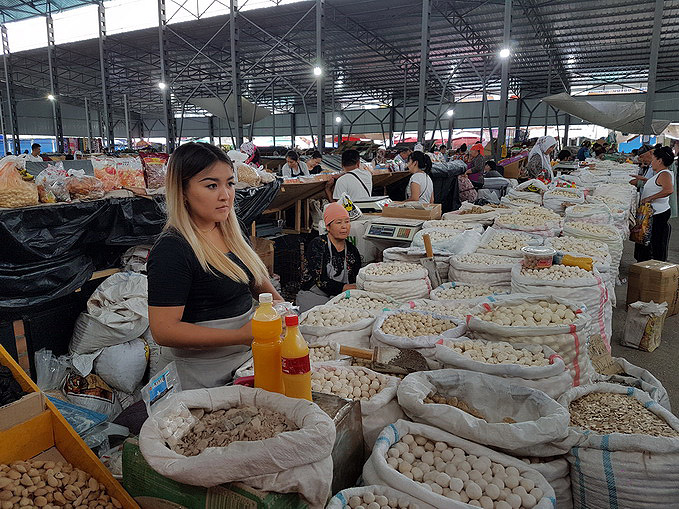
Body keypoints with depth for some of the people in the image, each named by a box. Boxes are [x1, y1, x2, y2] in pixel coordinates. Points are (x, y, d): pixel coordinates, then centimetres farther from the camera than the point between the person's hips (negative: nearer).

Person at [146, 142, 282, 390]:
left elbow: (253, 276, 18)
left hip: (245, 355, 8)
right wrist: (239, 336, -28)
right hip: (200, 374, -8)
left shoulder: (229, 231, 3)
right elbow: (164, 330, -25)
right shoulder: (171, 250, -23)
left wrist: (279, 302, -2)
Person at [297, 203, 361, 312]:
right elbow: (320, 280, -16)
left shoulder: (352, 250, 10)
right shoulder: (316, 245, -6)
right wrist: (345, 288, -26)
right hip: (313, 295, -5)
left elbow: (355, 281, 12)